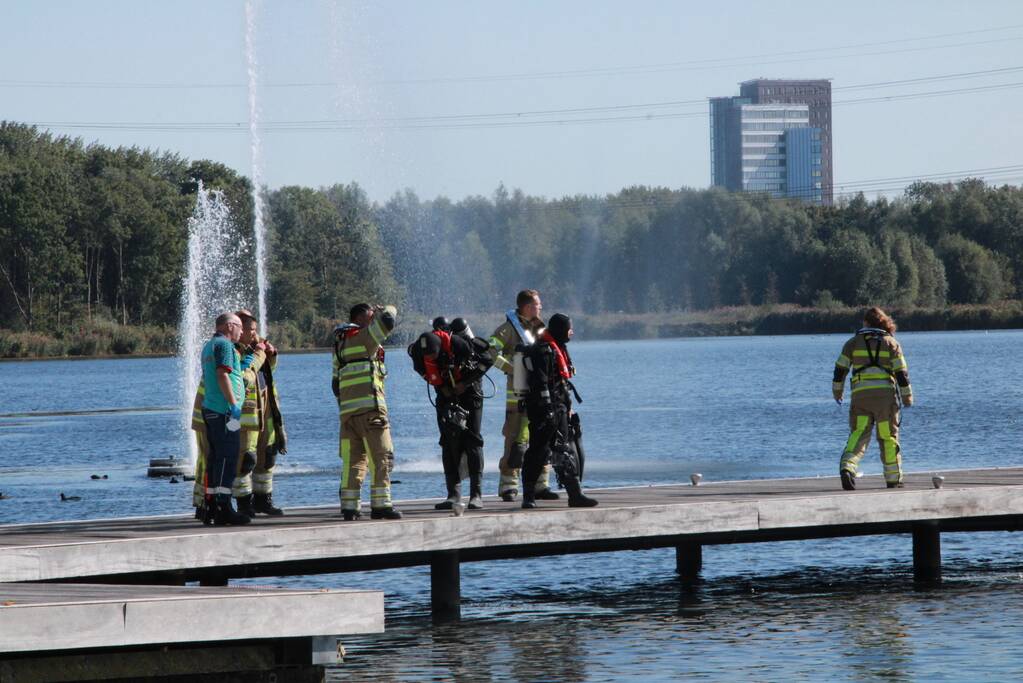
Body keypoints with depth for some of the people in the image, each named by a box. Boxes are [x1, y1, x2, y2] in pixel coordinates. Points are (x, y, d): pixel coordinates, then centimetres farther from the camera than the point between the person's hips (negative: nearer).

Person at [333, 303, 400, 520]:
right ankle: (380, 503, -9)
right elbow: (386, 321, -13)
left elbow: (336, 383, 23)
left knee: (353, 459, 8)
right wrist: (387, 310, 9)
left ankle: (349, 505, 2)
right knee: (381, 457, -4)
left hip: (347, 410, 8)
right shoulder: (363, 336, -2)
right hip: (369, 405, -8)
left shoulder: (341, 343, 22)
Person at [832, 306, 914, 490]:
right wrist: (907, 396, 10)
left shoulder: (853, 343, 12)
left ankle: (847, 467, -28)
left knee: (858, 434, -3)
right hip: (885, 392, -1)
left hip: (860, 393, 1)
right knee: (888, 437, 6)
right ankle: (894, 480, 9)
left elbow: (840, 369, 10)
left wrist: (837, 391, 24)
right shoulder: (891, 343, 9)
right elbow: (901, 372, 3)